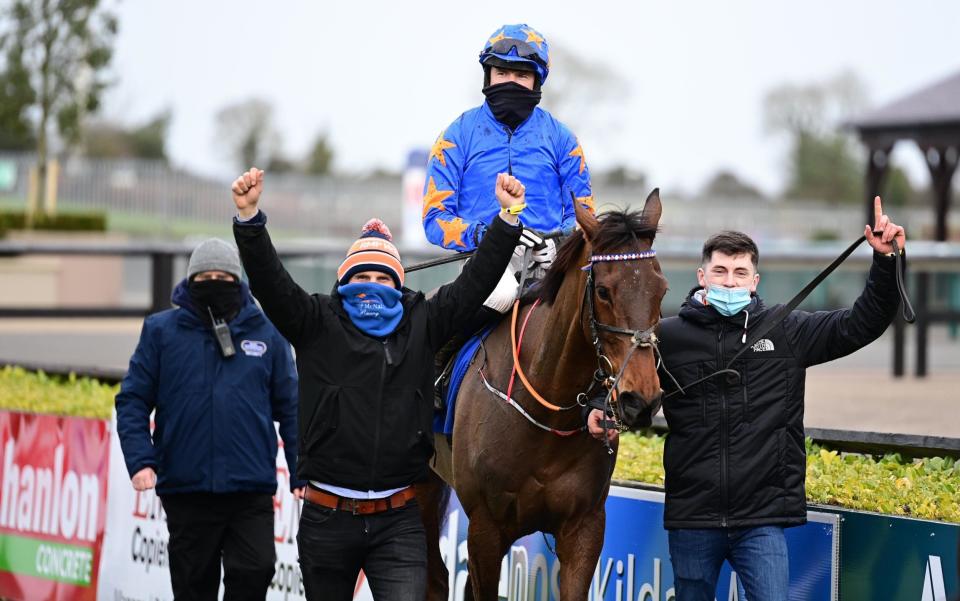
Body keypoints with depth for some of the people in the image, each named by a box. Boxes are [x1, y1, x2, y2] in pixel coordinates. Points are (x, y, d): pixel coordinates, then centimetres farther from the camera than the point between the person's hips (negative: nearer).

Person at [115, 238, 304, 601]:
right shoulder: (161, 330, 5)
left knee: (255, 571, -16)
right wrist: (140, 460, -10)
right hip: (186, 488, 0)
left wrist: (302, 473, 2)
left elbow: (290, 406, 10)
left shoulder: (266, 333, 8)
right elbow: (133, 400, 3)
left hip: (252, 489, 0)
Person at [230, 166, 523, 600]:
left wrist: (507, 219, -4)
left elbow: (474, 282, 5)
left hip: (398, 520, 0)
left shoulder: (421, 326, 8)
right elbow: (268, 280, -10)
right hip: (327, 519, 0)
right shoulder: (318, 326, 2)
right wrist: (249, 218, -25)